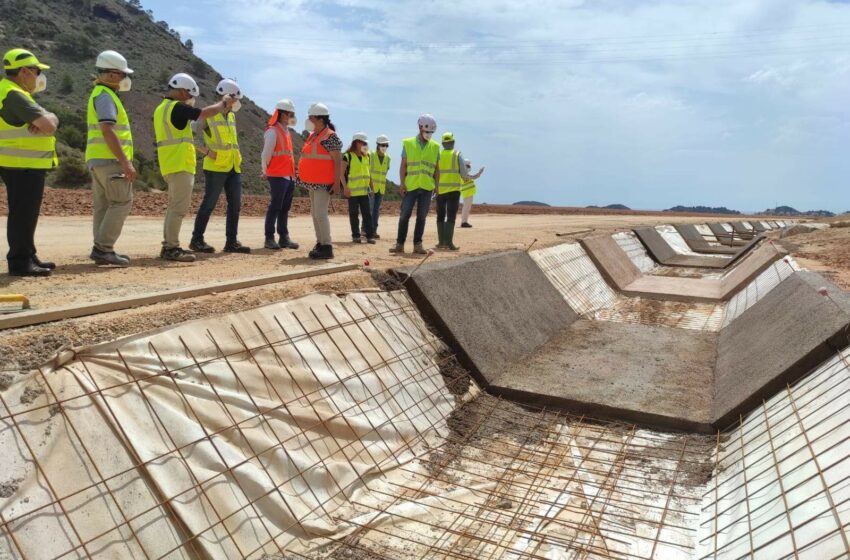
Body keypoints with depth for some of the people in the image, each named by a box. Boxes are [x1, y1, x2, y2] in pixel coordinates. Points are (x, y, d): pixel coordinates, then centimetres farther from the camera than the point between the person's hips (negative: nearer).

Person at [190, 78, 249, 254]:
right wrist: (206, 151, -16)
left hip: (233, 167, 7)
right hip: (215, 167, -7)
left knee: (235, 204, 5)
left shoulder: (231, 116, 16)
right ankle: (197, 240, 6)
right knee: (209, 204, -3)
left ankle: (231, 241, 11)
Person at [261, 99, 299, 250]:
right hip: (278, 176, -8)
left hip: (290, 176, 8)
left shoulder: (286, 132, 18)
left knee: (285, 208, 9)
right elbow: (266, 154, -9)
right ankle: (269, 238, -2)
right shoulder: (272, 131, -8)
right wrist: (266, 172, 1)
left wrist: (293, 173, 15)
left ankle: (284, 237, 13)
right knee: (275, 207, -6)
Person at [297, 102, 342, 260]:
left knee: (320, 214, -13)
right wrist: (302, 173, 19)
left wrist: (337, 182, -19)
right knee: (315, 213, 12)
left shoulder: (330, 137, -12)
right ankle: (320, 244, 20)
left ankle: (327, 247, -8)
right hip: (313, 182, 9)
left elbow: (338, 161, -15)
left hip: (324, 183, -9)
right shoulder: (312, 136, 14)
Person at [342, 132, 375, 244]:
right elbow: (342, 173, -8)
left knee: (367, 213, 1)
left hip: (364, 190, 5)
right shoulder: (347, 156, -5)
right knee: (354, 214, 2)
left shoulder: (367, 157, 12)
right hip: (352, 191, -4)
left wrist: (372, 187, 16)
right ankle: (356, 236, 8)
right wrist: (345, 187, -18)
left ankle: (370, 235, 2)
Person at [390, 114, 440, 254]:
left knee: (422, 217, 5)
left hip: (427, 187, 2)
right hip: (410, 186, -2)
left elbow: (436, 168, 11)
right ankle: (400, 243, 6)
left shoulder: (435, 147, 9)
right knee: (404, 215, -1)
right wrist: (402, 183, -5)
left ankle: (418, 244, 11)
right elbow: (403, 165, 2)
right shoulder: (408, 143, 4)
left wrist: (437, 185, 3)